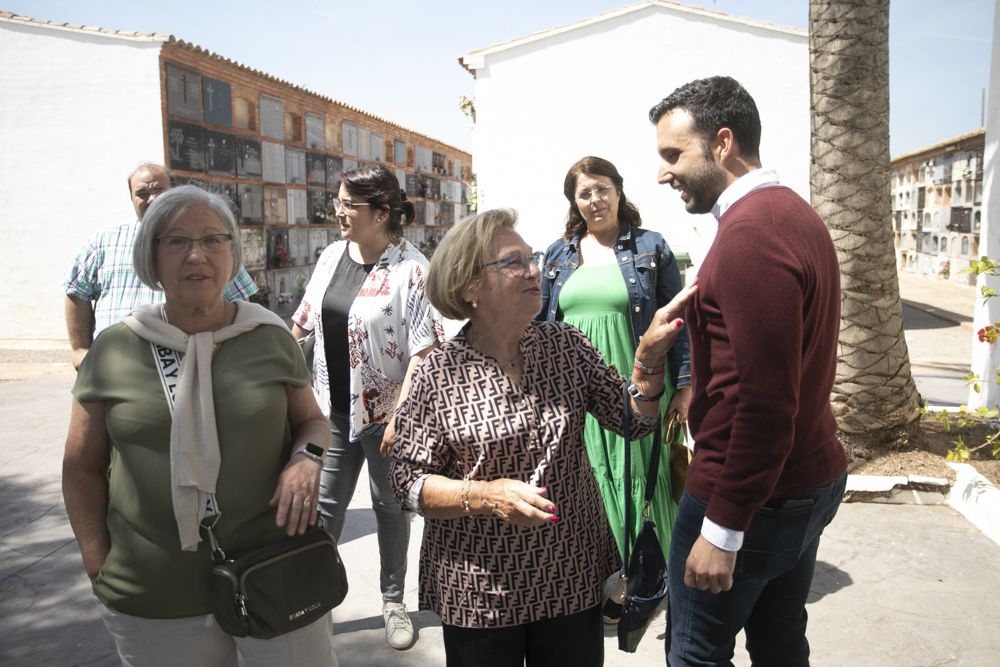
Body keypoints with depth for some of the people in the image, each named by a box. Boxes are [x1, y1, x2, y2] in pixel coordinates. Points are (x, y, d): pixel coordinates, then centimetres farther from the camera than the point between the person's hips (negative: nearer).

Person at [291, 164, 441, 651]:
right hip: (332, 409, 5)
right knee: (324, 503, 12)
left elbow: (423, 350, -19)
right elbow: (304, 321, 14)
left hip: (382, 411, -4)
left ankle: (393, 601, 31)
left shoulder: (410, 268, -16)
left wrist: (400, 416, -21)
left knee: (389, 506, 12)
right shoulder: (332, 256, 4)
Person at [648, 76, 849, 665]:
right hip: (812, 478, 10)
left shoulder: (751, 233, -22)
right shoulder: (796, 214, 10)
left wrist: (722, 528, -19)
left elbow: (766, 401, -25)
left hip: (758, 499, -9)